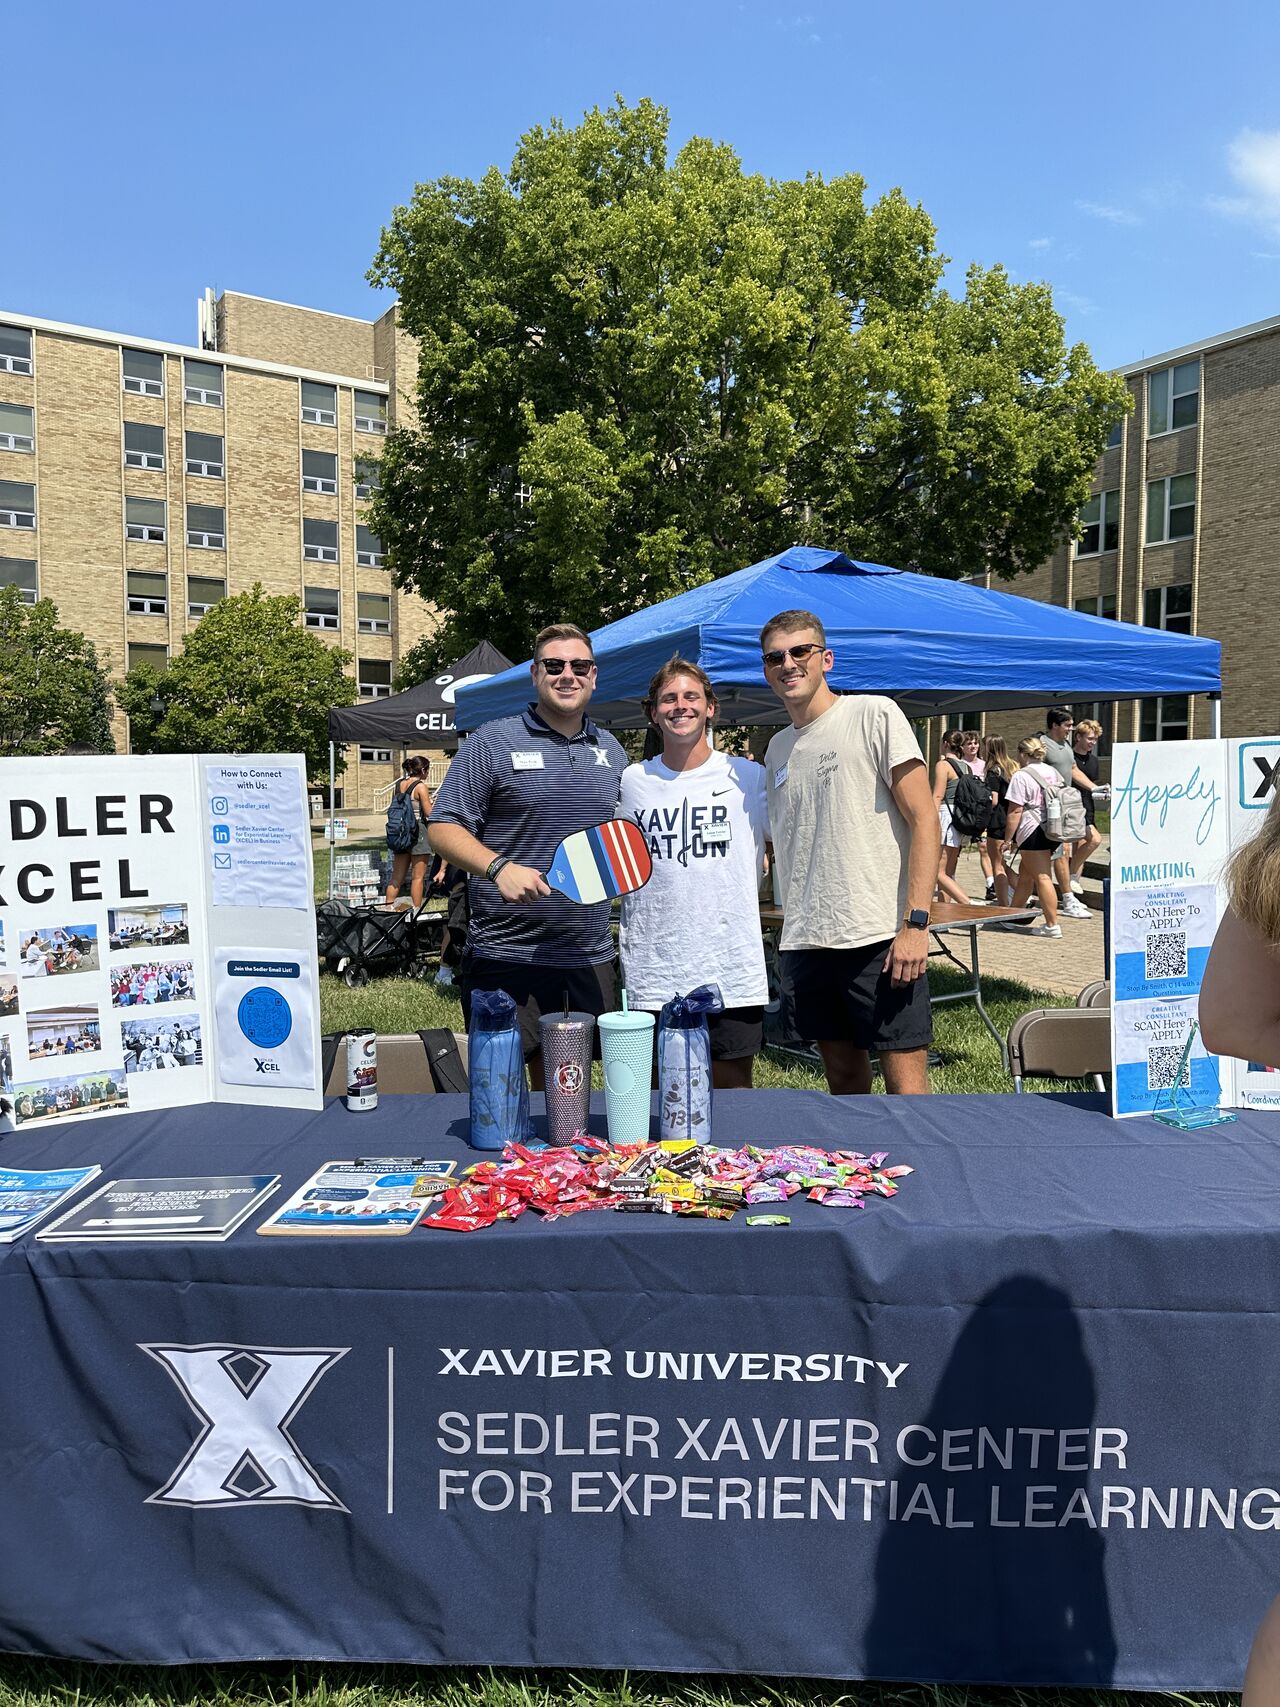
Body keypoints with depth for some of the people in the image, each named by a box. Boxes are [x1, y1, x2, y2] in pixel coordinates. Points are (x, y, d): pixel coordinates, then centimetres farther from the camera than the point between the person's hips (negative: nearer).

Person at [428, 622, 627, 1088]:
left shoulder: (610, 750, 14)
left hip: (590, 954, 5)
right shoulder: (491, 743, -3)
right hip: (507, 951, -5)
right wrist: (500, 867, -22)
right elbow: (442, 829, -7)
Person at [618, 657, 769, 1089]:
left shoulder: (748, 777, 1)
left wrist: (754, 873, -4)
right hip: (651, 976, 1)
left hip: (732, 972, -1)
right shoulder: (632, 781, 5)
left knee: (734, 1091, 10)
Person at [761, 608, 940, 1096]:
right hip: (806, 943, 6)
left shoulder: (875, 714, -2)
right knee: (843, 1078, 13)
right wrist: (790, 937, 11)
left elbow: (925, 822, -7)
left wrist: (916, 923, -15)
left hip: (880, 937, -6)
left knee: (906, 1086, -4)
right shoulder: (777, 749, 16)